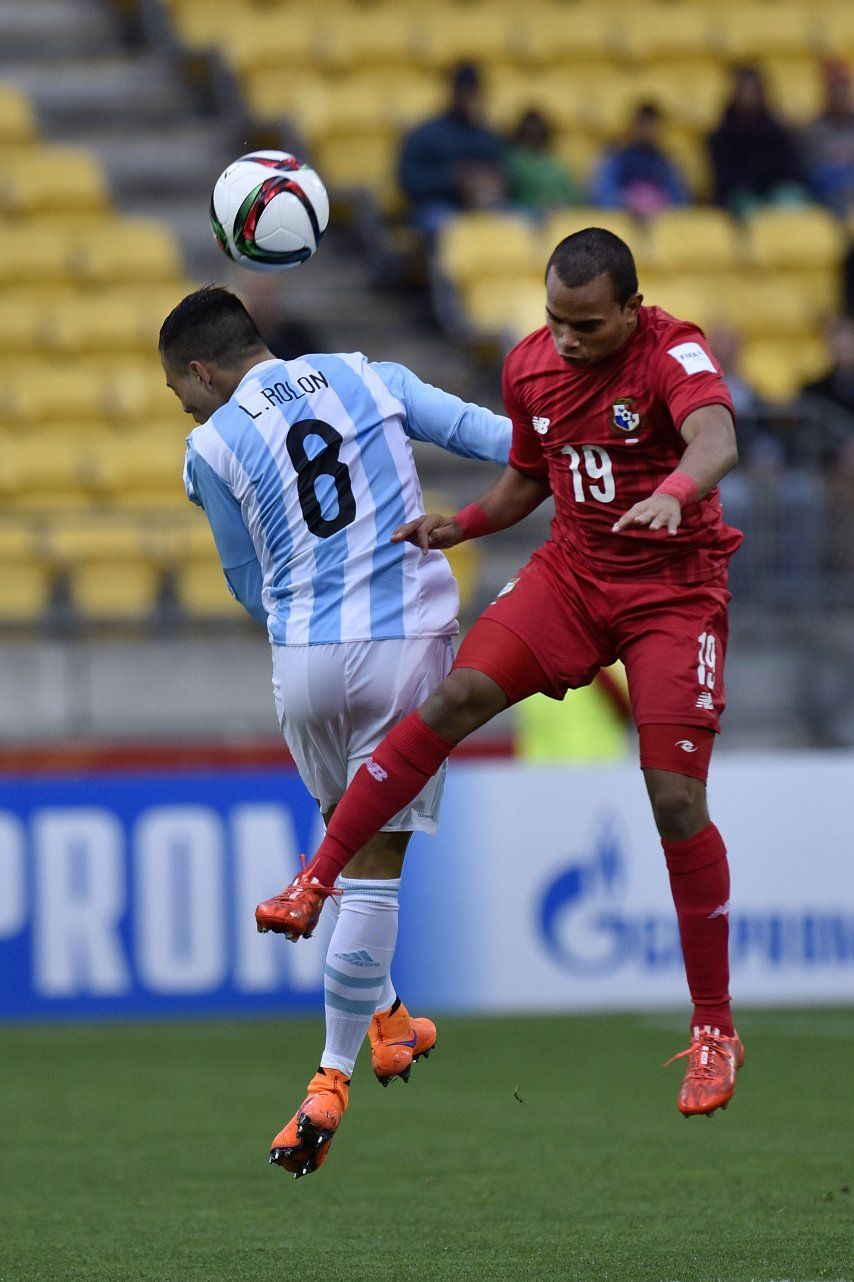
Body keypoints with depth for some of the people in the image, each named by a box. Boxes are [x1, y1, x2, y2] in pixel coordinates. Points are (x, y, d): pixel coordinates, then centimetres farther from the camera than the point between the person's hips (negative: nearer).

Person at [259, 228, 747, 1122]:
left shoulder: (673, 354, -19)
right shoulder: (531, 367, 0)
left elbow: (716, 439, -41)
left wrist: (673, 491, -62)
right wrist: (462, 525, -2)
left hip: (674, 589, -5)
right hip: (573, 571, 5)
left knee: (676, 799, -11)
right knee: (459, 695, -17)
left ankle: (715, 1032, 0)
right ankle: (315, 882, -11)